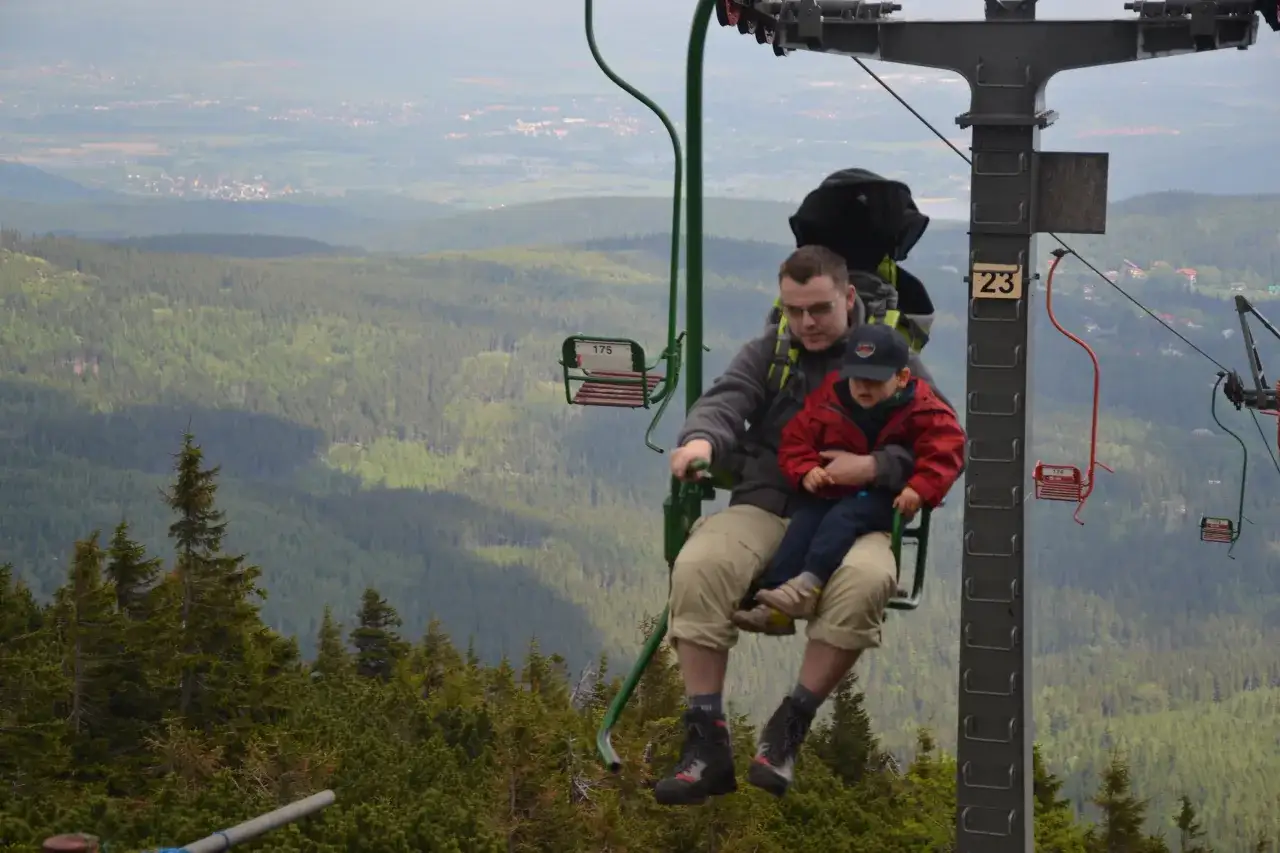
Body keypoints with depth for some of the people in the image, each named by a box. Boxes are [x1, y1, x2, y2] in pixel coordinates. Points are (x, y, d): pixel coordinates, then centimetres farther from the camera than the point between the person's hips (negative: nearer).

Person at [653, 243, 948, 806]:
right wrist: (701, 439, -28)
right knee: (697, 568, -31)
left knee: (867, 581, -38)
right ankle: (707, 744, -27)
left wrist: (876, 467, -15)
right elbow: (726, 400, -4)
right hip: (764, 509, 2)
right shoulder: (769, 352, 15)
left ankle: (789, 728, -22)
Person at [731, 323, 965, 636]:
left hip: (884, 500, -3)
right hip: (831, 493, 3)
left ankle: (808, 584, -48)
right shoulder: (829, 401, 4)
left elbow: (945, 450, -12)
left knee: (841, 517, -31)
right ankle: (775, 607, -35)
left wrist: (920, 489, -26)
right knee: (803, 521, -23)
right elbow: (796, 439, 7)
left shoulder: (922, 411, -4)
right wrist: (806, 471, -13)